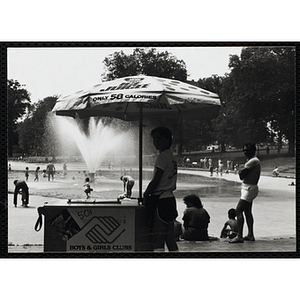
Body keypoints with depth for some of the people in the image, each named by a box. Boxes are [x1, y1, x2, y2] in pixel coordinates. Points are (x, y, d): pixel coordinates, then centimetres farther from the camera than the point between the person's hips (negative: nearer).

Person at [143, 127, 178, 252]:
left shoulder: (163, 156, -11)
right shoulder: (172, 157, 17)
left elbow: (156, 181, -15)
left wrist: (146, 195, -3)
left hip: (160, 200, -9)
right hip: (170, 198, 9)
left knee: (157, 237, -11)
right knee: (169, 237, 11)